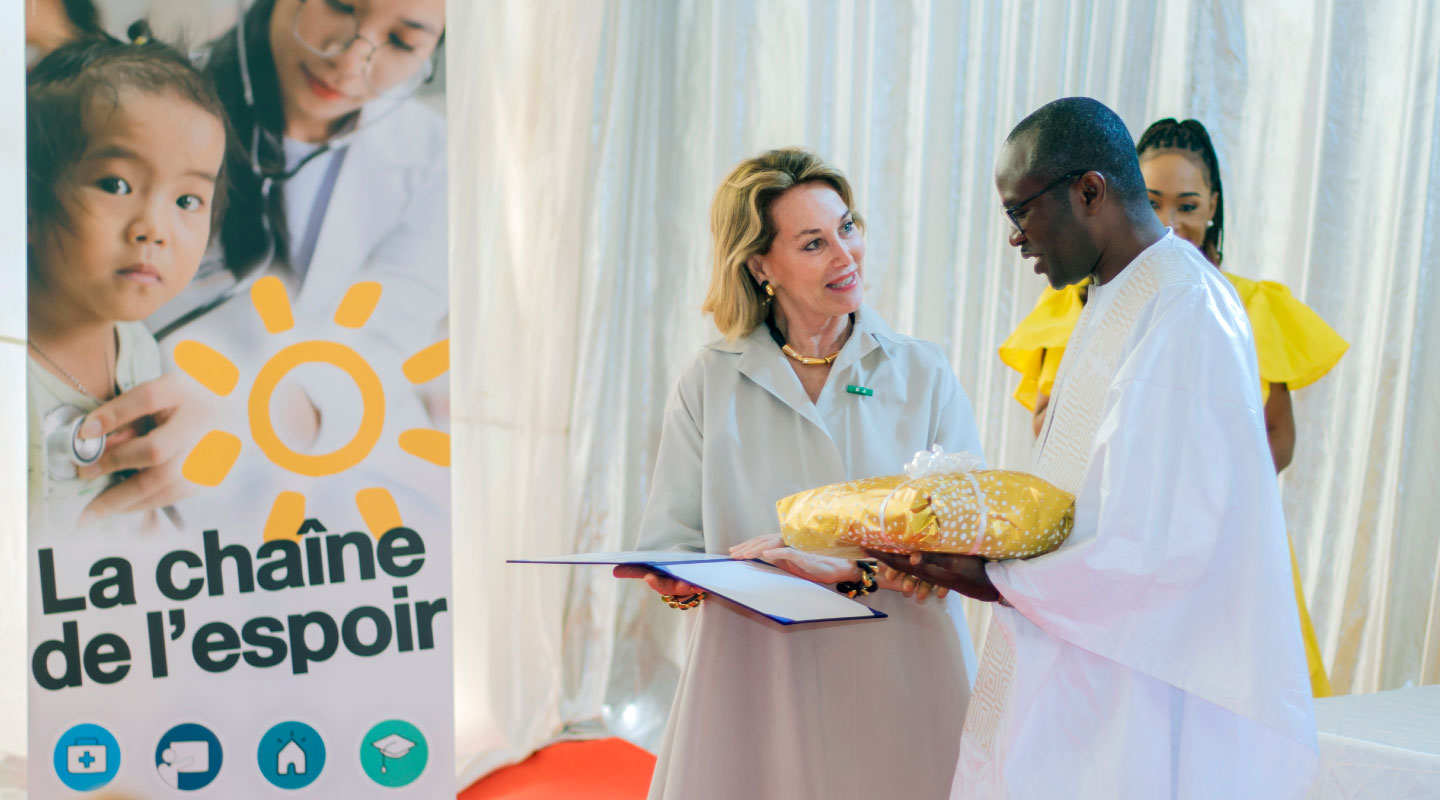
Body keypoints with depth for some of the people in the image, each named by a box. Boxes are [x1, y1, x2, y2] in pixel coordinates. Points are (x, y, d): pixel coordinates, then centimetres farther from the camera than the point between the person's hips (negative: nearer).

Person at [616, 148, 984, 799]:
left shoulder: (924, 374, 3)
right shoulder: (708, 383, 3)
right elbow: (669, 543, 1)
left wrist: (848, 566, -22)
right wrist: (682, 582, -21)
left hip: (896, 687, 0)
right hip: (754, 691, 0)